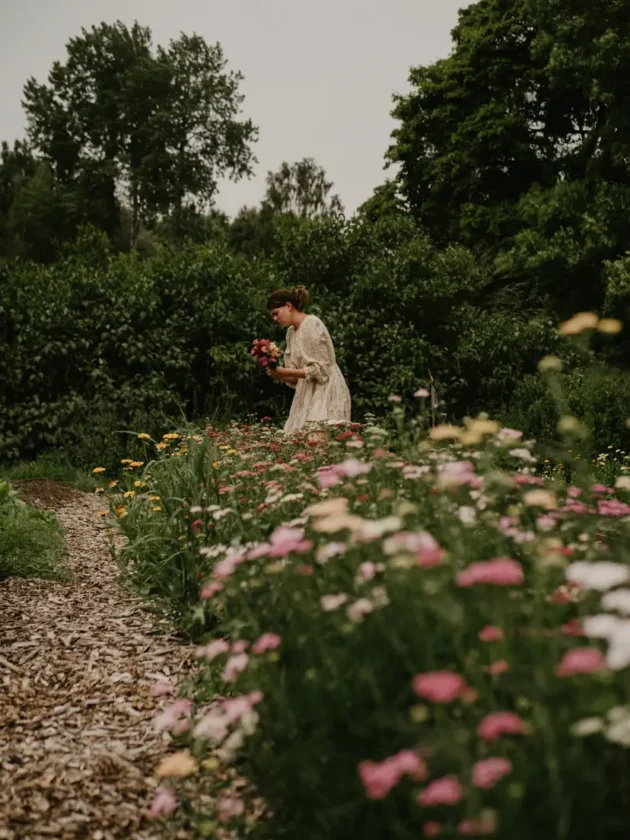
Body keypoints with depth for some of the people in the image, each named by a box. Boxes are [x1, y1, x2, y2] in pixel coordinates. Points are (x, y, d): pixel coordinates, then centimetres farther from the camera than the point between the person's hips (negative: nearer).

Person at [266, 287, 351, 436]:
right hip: (309, 396, 8)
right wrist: (279, 374, -3)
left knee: (316, 443, -19)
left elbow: (320, 369, -15)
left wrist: (285, 371, -16)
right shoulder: (291, 332, 15)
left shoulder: (311, 325, -10)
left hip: (325, 395, -8)